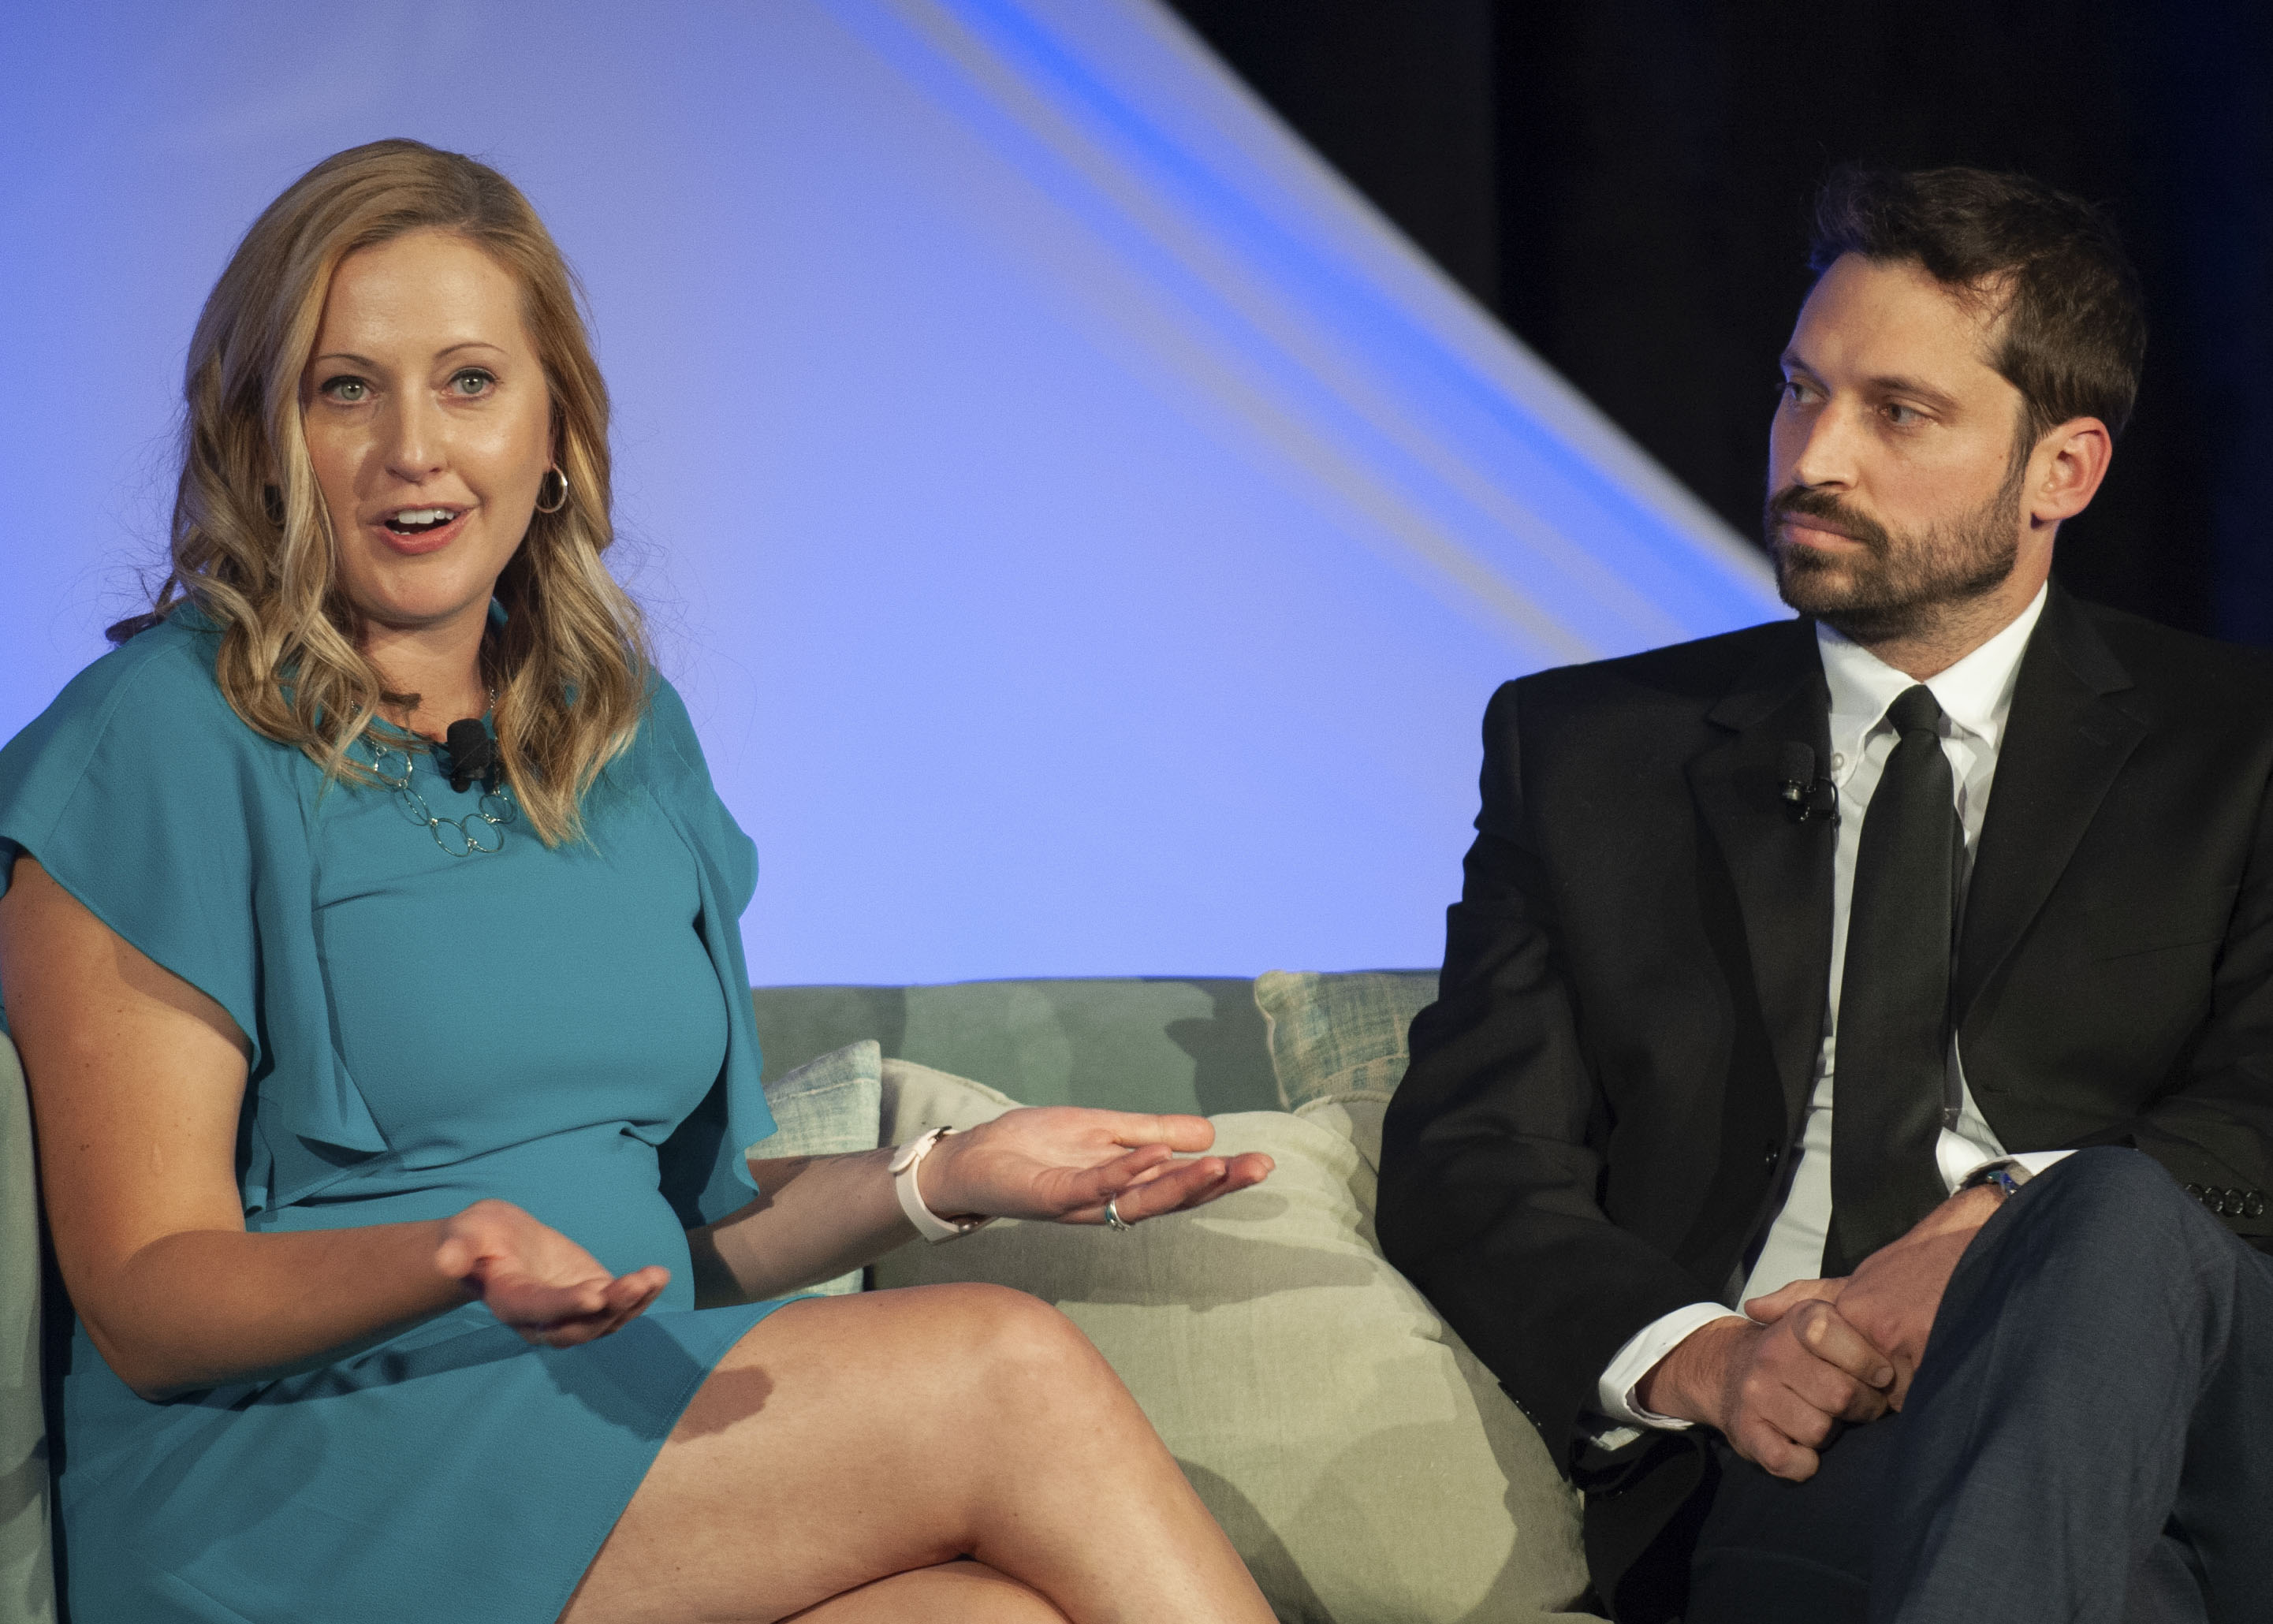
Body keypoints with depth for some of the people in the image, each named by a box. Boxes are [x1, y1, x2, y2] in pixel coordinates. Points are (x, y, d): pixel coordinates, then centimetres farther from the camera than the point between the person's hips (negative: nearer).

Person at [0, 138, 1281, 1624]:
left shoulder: (629, 735, 15)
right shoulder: (161, 746, -6)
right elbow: (148, 1303, -9)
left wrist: (937, 1182, 1)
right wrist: (456, 1261, -27)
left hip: (634, 1443, 6)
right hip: (286, 1490, -5)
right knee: (1013, 1373, -22)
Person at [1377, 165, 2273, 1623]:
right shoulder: (1585, 748, 19)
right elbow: (1464, 1165, 10)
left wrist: (2011, 1231, -20)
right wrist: (1694, 1357, -12)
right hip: (1799, 1461, -2)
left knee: (2114, 1221, -37)